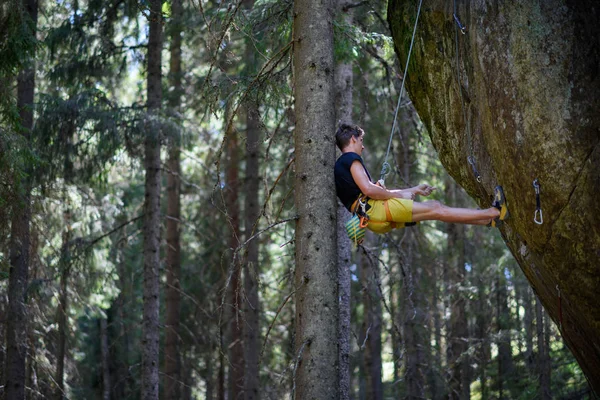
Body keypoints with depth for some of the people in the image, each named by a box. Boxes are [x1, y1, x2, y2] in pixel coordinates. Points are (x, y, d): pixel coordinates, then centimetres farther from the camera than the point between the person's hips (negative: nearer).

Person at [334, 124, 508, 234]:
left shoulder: (341, 165, 25)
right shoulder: (352, 159, -6)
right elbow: (368, 189, -20)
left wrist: (413, 190, 26)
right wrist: (400, 195, -4)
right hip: (374, 208, -10)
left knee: (433, 206, 10)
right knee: (436, 210, -7)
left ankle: (488, 219, 9)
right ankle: (494, 213, -2)